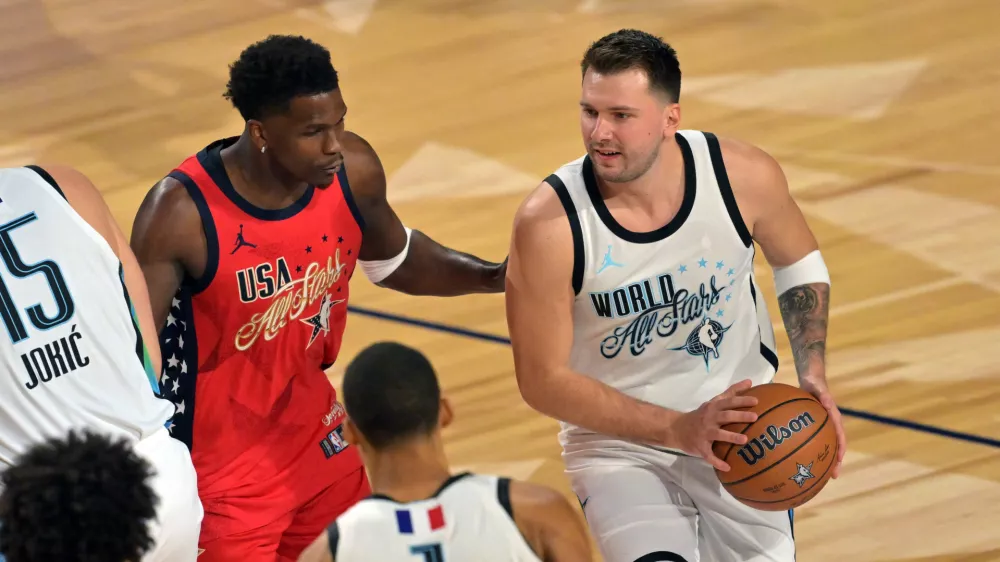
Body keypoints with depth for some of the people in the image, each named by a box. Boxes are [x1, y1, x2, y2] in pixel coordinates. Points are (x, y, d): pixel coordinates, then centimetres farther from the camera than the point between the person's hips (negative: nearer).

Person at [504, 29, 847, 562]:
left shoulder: (745, 176, -17)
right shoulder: (548, 223, -25)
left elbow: (799, 266, 6)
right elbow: (543, 381, -19)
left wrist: (812, 375, -9)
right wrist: (677, 429, -25)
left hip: (742, 423, 3)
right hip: (617, 440, -3)